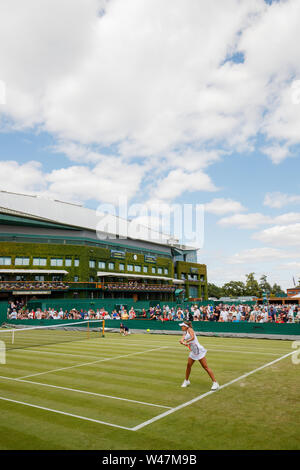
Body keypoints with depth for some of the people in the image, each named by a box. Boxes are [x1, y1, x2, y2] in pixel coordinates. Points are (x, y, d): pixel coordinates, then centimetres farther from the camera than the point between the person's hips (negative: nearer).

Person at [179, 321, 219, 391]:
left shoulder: (190, 329, -5)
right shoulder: (185, 333, 15)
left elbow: (193, 337, -20)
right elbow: (181, 340, -1)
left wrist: (186, 341, -11)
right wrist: (183, 342, -22)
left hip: (199, 350, -7)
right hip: (193, 352, 7)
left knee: (205, 367, -8)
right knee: (188, 365, 2)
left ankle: (215, 383, -5)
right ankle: (186, 381, 20)